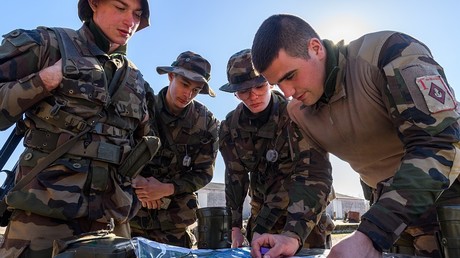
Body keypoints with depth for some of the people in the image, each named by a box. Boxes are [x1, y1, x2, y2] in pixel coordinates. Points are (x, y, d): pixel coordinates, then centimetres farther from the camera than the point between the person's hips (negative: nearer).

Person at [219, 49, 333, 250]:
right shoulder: (230, 127, -9)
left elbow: (315, 175, -32)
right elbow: (235, 177, 0)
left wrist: (293, 235, -43)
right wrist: (235, 226, -1)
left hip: (303, 214, -3)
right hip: (263, 213, 4)